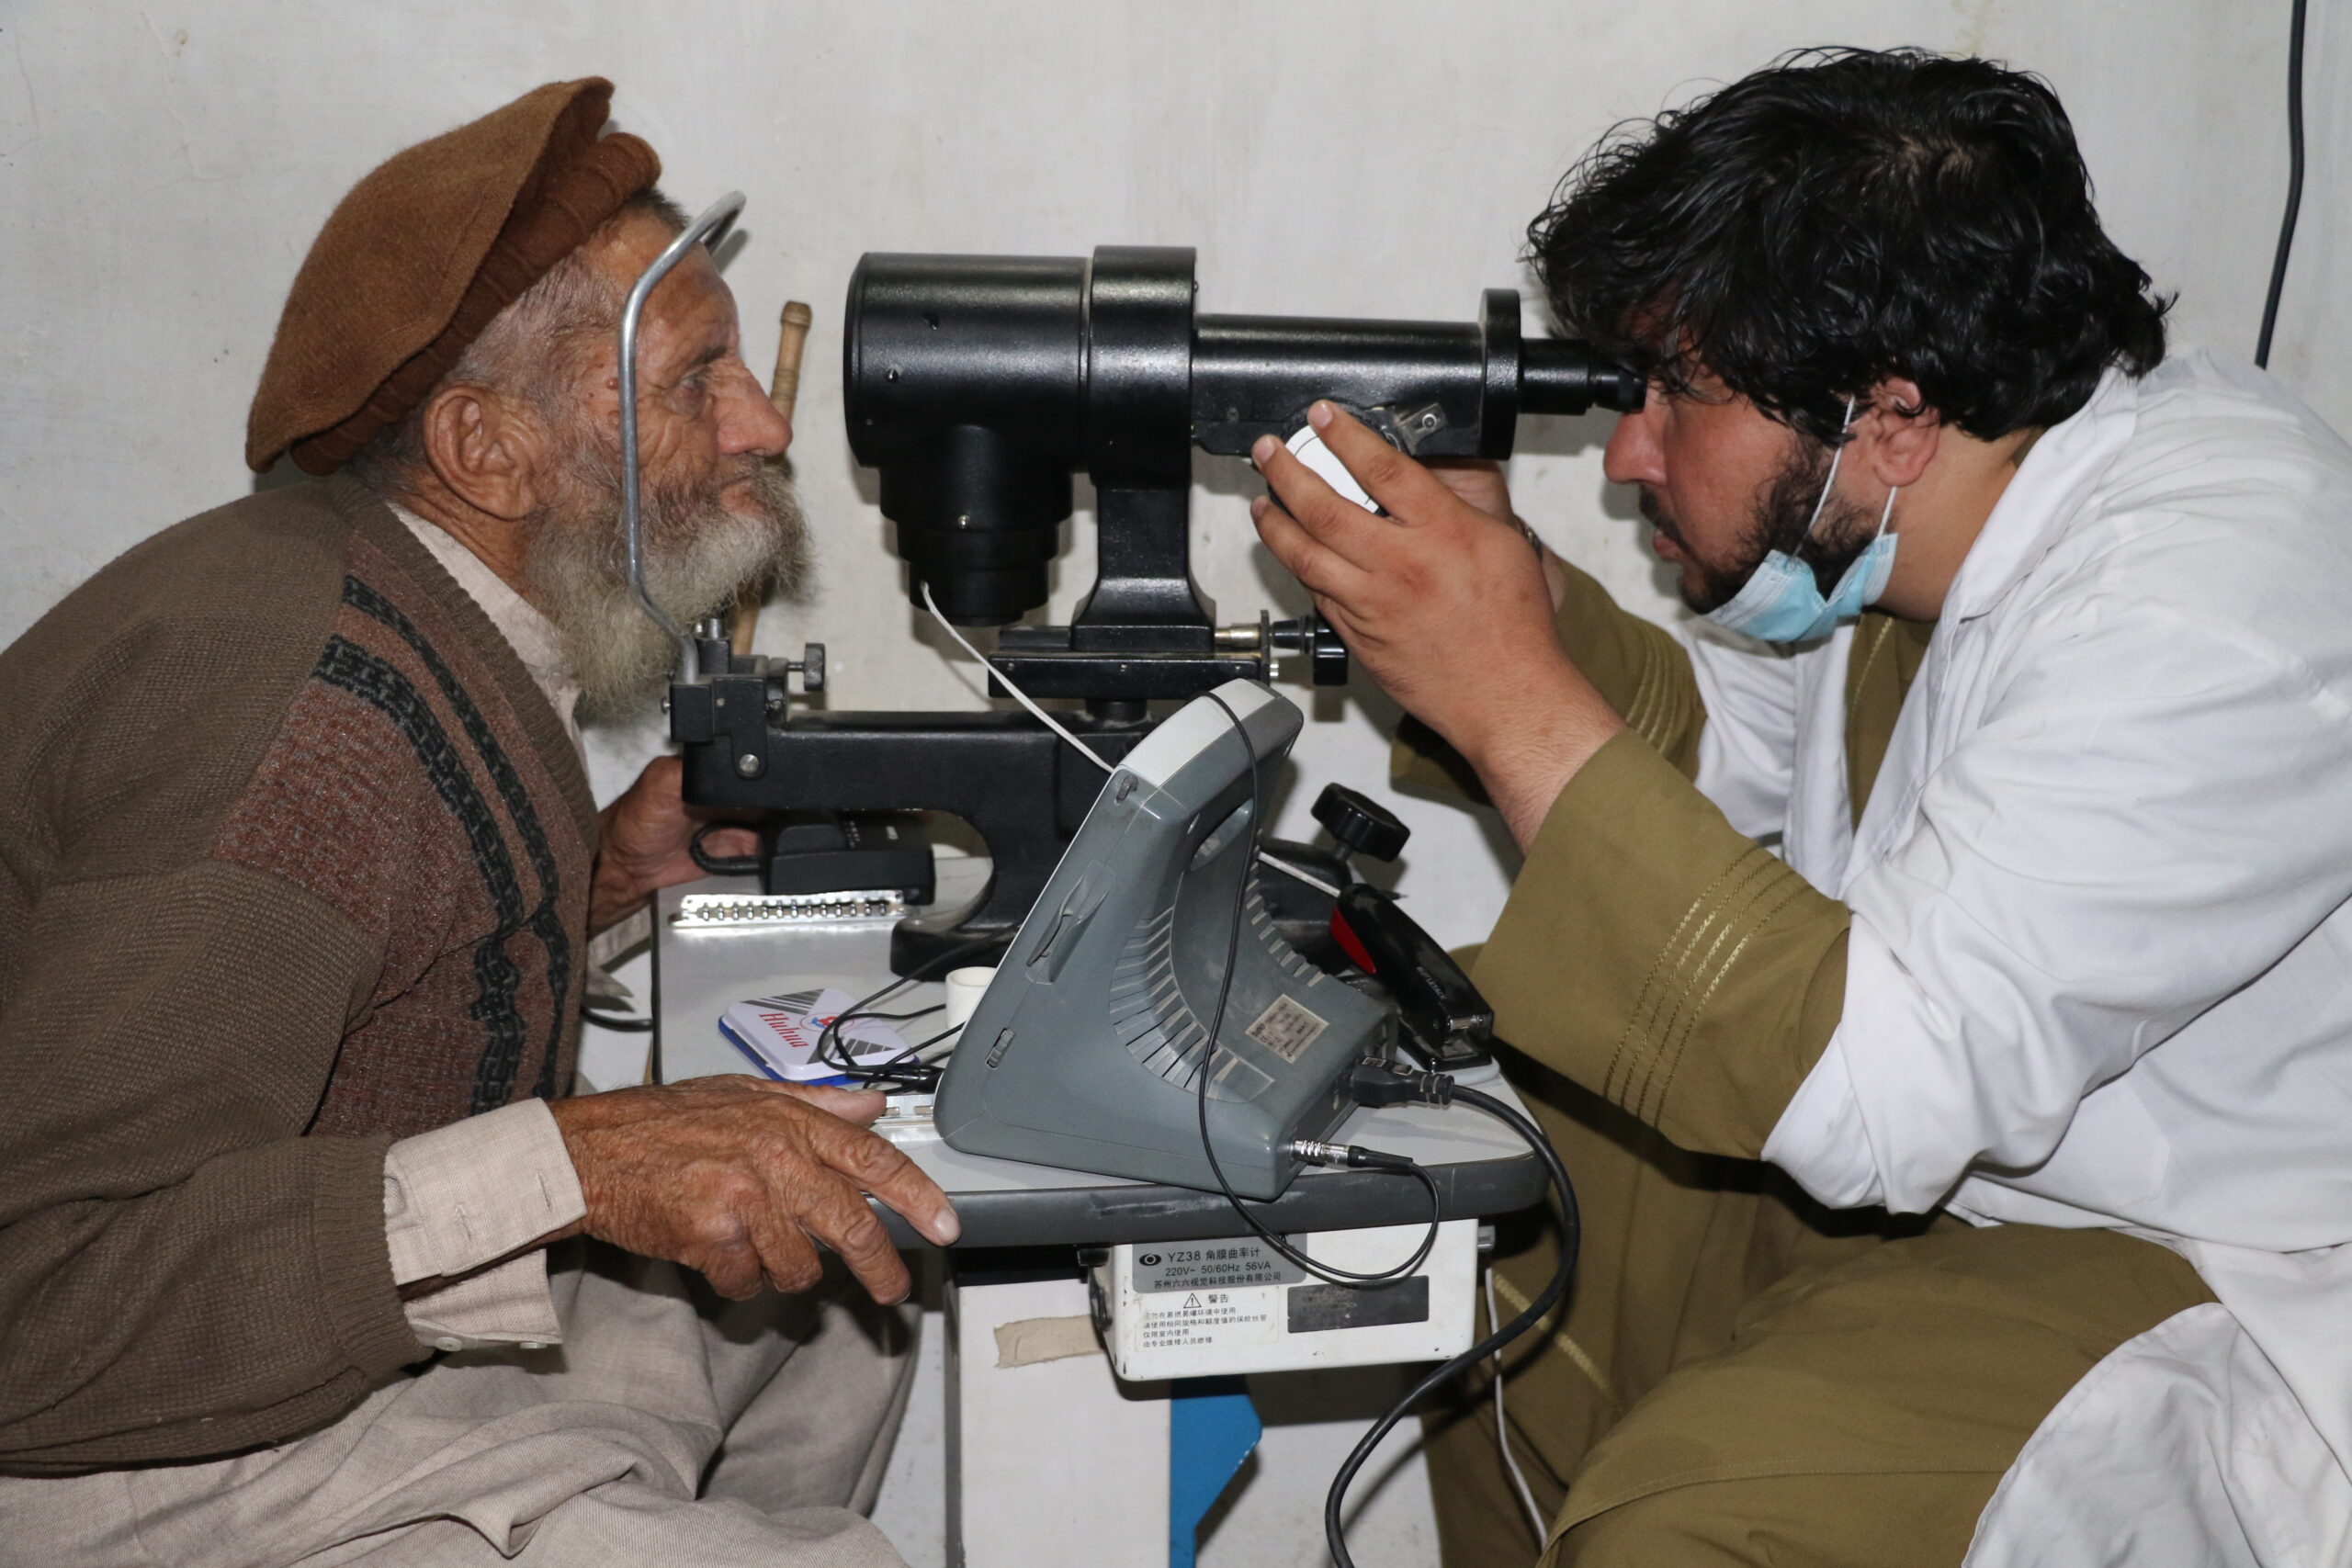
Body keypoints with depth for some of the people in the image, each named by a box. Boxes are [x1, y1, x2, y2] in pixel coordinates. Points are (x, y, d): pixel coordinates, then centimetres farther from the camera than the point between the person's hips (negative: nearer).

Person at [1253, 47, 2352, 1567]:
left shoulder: (2206, 608, -30)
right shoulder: (1900, 502, -4)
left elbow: (1882, 1093, -35)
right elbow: (1736, 750, 13)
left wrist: (1515, 702, -34)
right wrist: (1491, 567, -5)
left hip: (2198, 1274, -8)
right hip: (1951, 1125, 9)